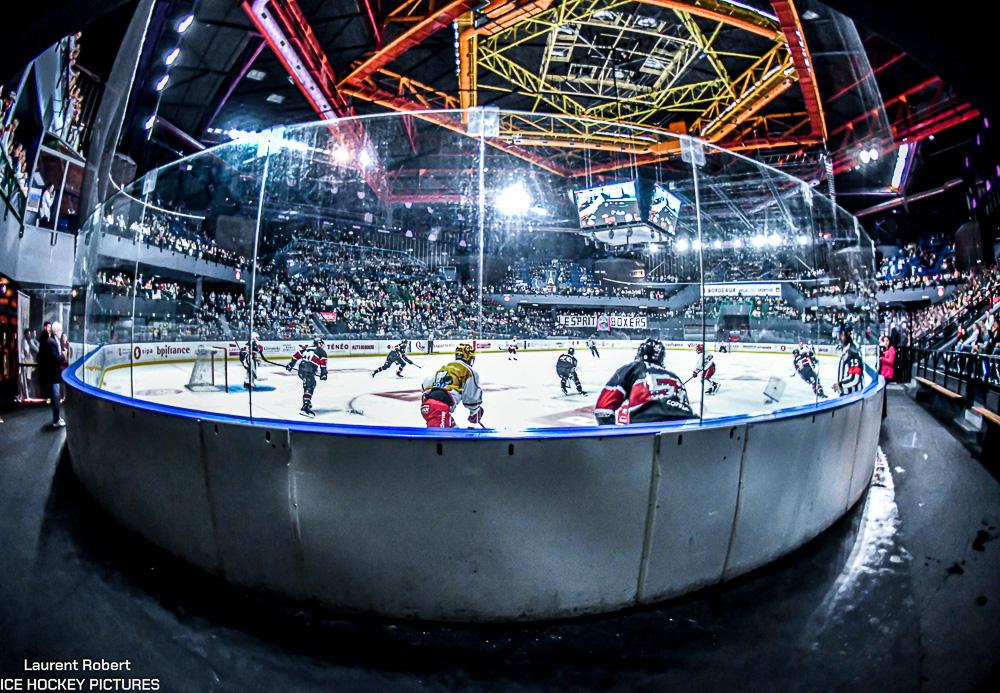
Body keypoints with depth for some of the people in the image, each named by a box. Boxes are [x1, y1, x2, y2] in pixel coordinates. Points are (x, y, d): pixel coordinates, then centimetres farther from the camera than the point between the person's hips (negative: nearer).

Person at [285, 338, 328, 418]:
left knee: (312, 384, 28)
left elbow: (298, 353, 19)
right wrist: (323, 373, -1)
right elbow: (323, 362, -2)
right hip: (309, 371, -7)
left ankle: (307, 402, 31)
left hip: (301, 369, 7)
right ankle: (305, 407, -35)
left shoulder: (307, 348, 26)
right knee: (309, 387, -18)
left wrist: (291, 363, 24)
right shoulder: (321, 351, 10)